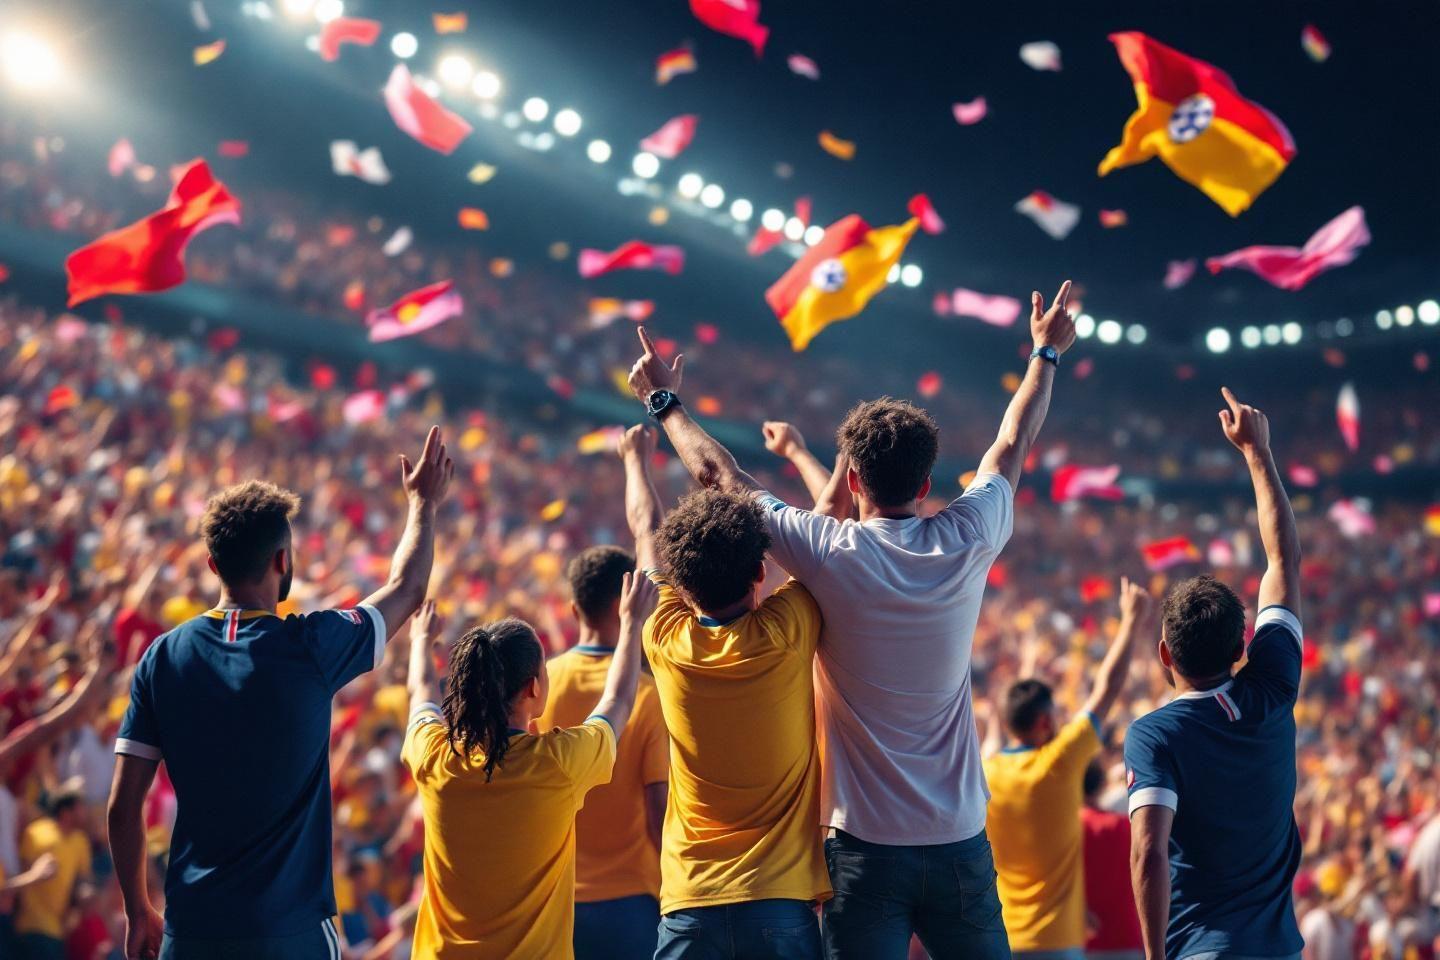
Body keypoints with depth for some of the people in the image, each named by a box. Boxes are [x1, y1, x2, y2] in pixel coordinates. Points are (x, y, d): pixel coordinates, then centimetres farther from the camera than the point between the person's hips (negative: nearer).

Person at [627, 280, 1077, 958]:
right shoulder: (965, 545, -2)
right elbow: (1011, 448, 16)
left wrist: (663, 402, 19)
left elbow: (720, 476, 3)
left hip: (867, 846, -3)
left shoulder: (828, 555, -10)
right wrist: (1047, 353, 33)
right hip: (960, 843, 3)